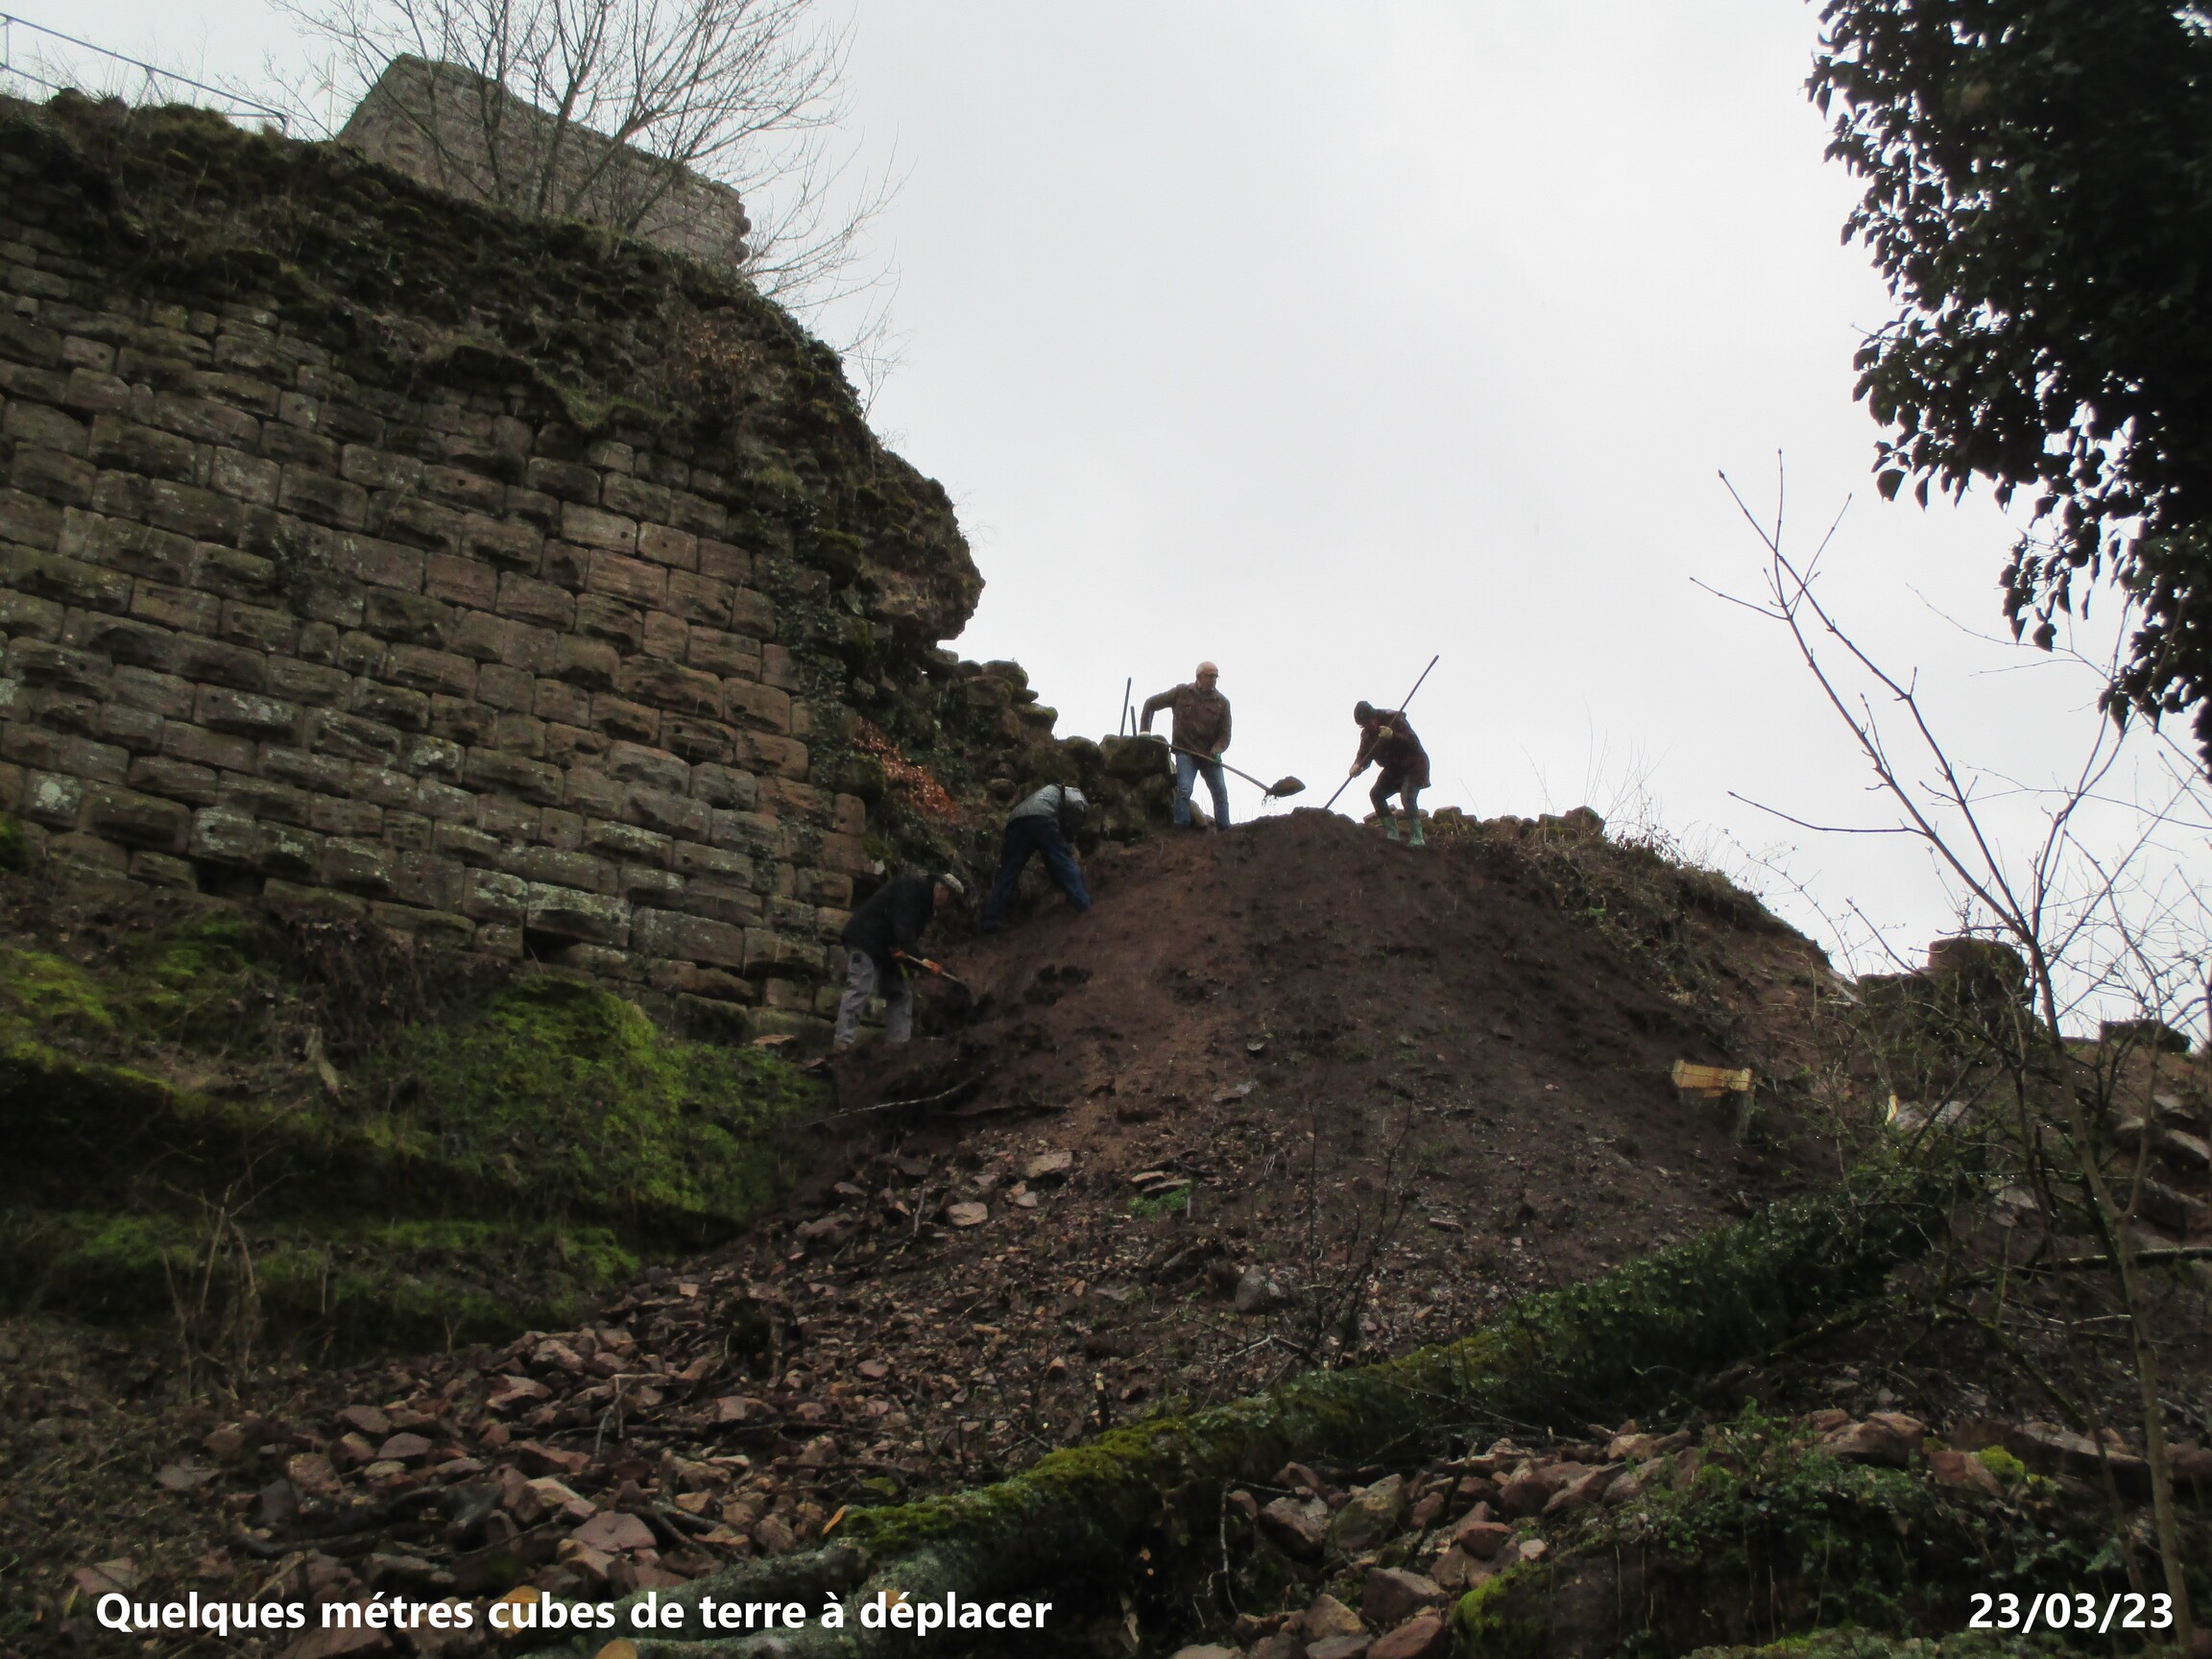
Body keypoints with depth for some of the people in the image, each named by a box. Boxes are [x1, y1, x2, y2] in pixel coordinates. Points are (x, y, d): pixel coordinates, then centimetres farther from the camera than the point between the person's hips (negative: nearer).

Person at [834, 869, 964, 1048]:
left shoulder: (924, 899, 17)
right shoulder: (912, 885, -13)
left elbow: (911, 931, 11)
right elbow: (902, 924, -24)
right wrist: (911, 951, -26)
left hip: (885, 949, 11)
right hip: (866, 940, -11)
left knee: (900, 994, 8)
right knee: (860, 990, -19)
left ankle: (898, 1043, 6)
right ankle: (844, 1042, -25)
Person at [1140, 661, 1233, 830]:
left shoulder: (1222, 702, 1)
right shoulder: (1181, 693, -2)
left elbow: (1225, 735, -1)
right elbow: (1151, 704, 8)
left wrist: (1216, 750, -21)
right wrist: (1145, 730, 2)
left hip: (1210, 755, 2)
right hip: (1185, 751, -2)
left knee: (1221, 792, -1)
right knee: (1184, 789, -17)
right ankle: (1181, 831, -16)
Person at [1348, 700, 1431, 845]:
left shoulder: (1394, 719, -21)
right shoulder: (1367, 733, -1)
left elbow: (1414, 742, -28)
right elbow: (1364, 755, -3)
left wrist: (1393, 735, -44)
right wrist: (1357, 766, -27)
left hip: (1413, 765, -8)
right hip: (1394, 769, 8)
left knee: (1407, 796, -25)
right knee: (1376, 794, -4)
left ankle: (1417, 837, -20)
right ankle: (1392, 833, -1)